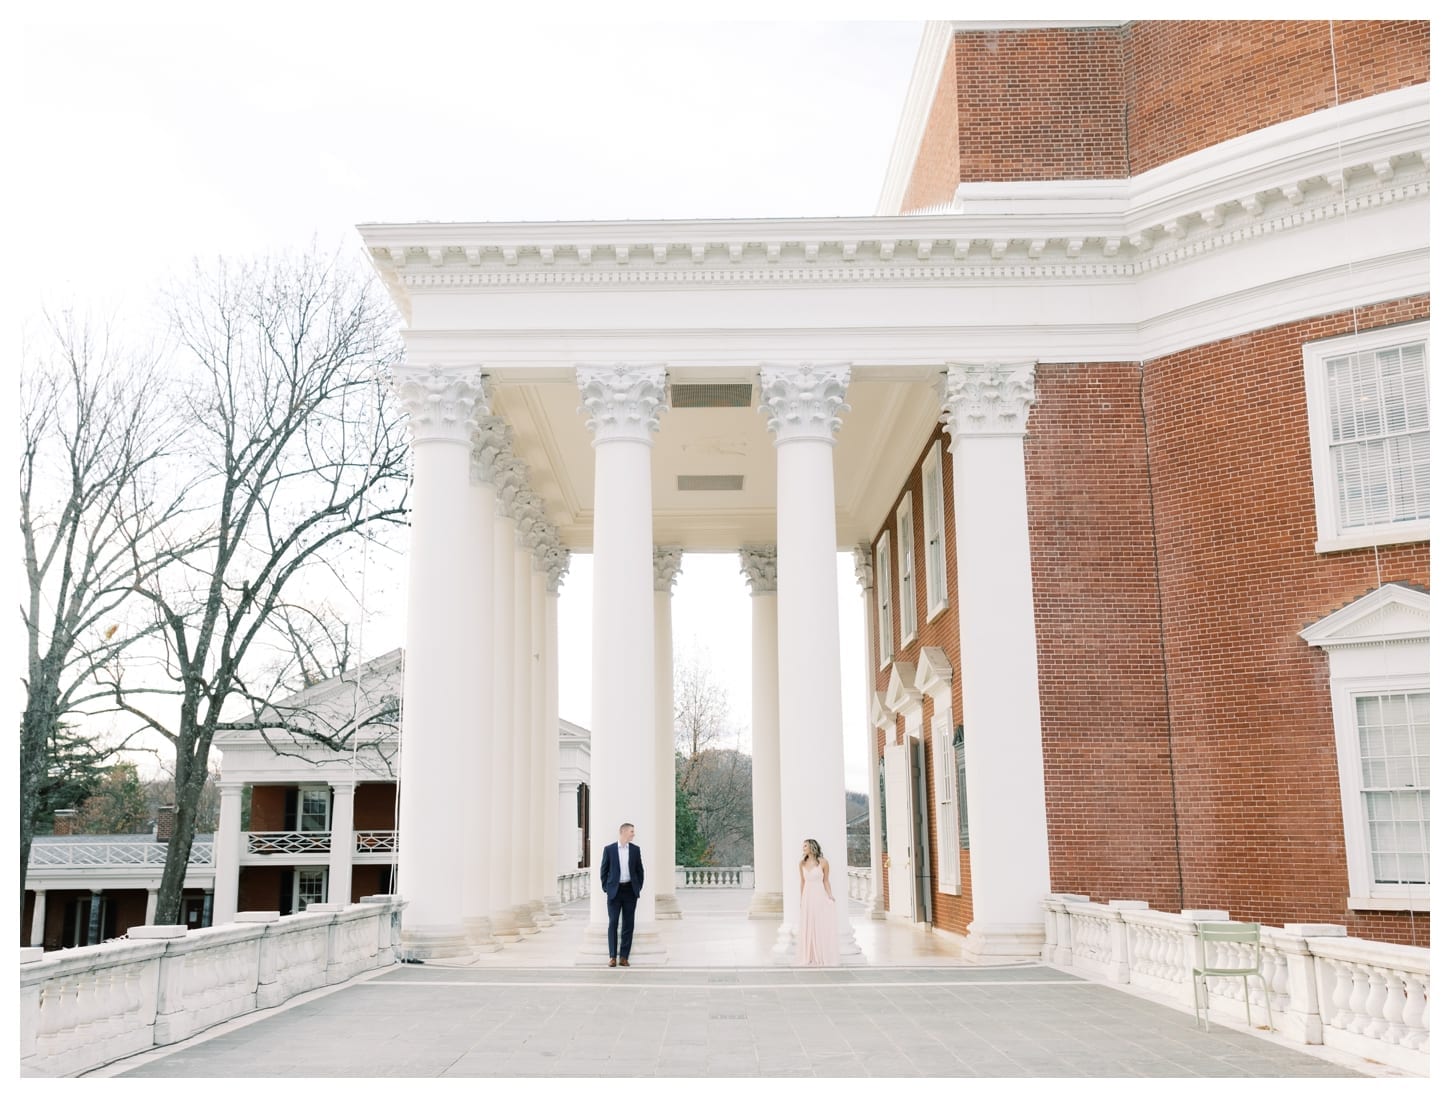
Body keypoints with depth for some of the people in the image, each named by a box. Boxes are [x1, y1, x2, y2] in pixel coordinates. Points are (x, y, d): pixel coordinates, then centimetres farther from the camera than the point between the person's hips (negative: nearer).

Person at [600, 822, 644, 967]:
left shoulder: (635, 849, 5)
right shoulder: (609, 849, -2)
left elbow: (640, 870, 11)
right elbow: (603, 870, 4)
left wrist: (639, 887, 5)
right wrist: (606, 888, 0)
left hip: (630, 890, 2)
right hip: (615, 891, -2)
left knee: (628, 924, 2)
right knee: (613, 923, -2)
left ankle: (624, 957, 7)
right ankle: (613, 956, 4)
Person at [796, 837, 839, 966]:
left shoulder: (823, 862, -7)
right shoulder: (802, 863, 5)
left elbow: (826, 881, 0)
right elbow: (802, 882, 12)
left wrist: (830, 895, -10)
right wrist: (801, 900, 13)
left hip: (820, 897, -4)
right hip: (807, 898, 4)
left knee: (823, 928, -1)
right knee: (808, 929, 8)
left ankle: (825, 957, 6)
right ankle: (809, 957, 15)